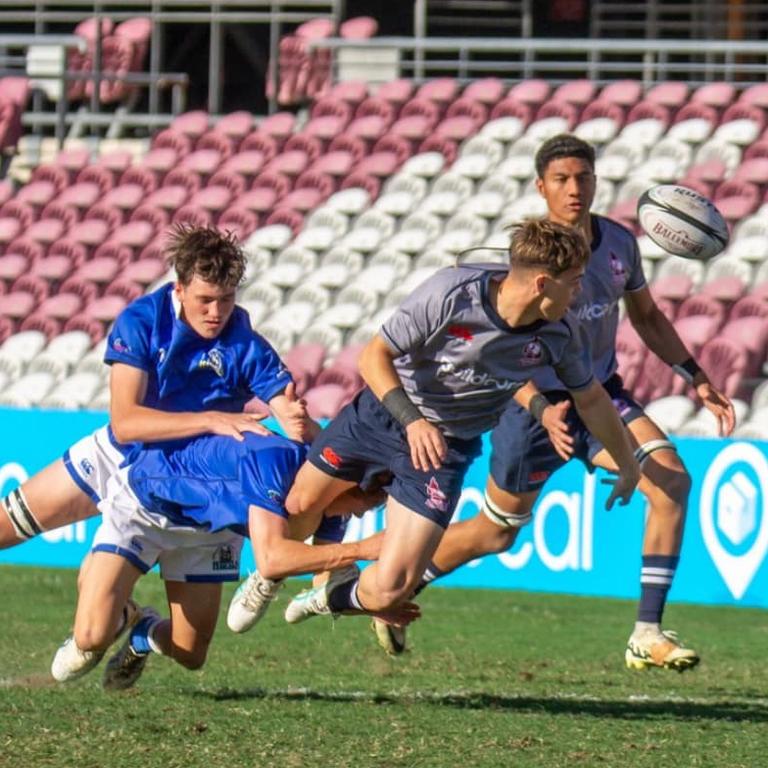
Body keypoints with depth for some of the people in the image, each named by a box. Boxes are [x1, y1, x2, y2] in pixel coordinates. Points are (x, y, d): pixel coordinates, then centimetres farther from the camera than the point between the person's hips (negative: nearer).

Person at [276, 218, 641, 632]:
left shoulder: (560, 334, -16)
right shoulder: (450, 292, -28)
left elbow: (590, 398, 4)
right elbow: (375, 355, -22)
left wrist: (628, 465, 15)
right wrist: (412, 420, -37)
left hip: (446, 448, 1)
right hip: (384, 411, -1)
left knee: (388, 590, -11)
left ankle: (331, 598, 23)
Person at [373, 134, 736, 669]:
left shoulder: (619, 242, -4)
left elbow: (646, 315, 14)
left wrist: (696, 377, 6)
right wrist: (542, 410, -40)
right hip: (536, 403, -5)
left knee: (673, 480, -19)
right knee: (496, 533, 8)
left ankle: (648, 634, -16)